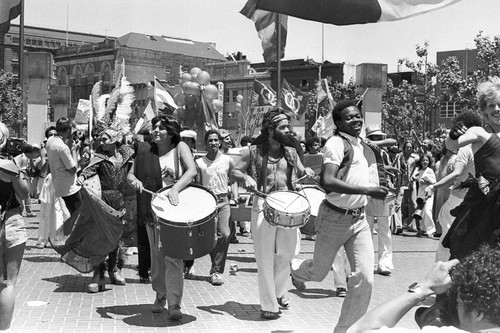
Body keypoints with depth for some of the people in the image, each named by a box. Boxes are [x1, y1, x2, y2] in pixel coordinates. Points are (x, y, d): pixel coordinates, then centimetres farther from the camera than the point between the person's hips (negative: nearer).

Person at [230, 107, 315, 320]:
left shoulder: (290, 152, 11)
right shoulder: (254, 151, 0)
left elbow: (301, 172, 17)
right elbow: (234, 173, 2)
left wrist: (307, 172, -6)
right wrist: (245, 178, -19)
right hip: (264, 208, -4)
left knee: (286, 254, 12)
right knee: (265, 258, 0)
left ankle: (279, 292, 37)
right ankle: (268, 306, 8)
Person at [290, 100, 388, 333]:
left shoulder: (363, 145, 9)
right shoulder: (336, 143, -16)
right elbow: (327, 182, -30)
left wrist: (374, 182, 13)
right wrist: (367, 190, -34)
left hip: (359, 219, 6)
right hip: (334, 218, -6)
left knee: (364, 276, -7)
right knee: (318, 273, 12)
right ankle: (295, 268, 49)